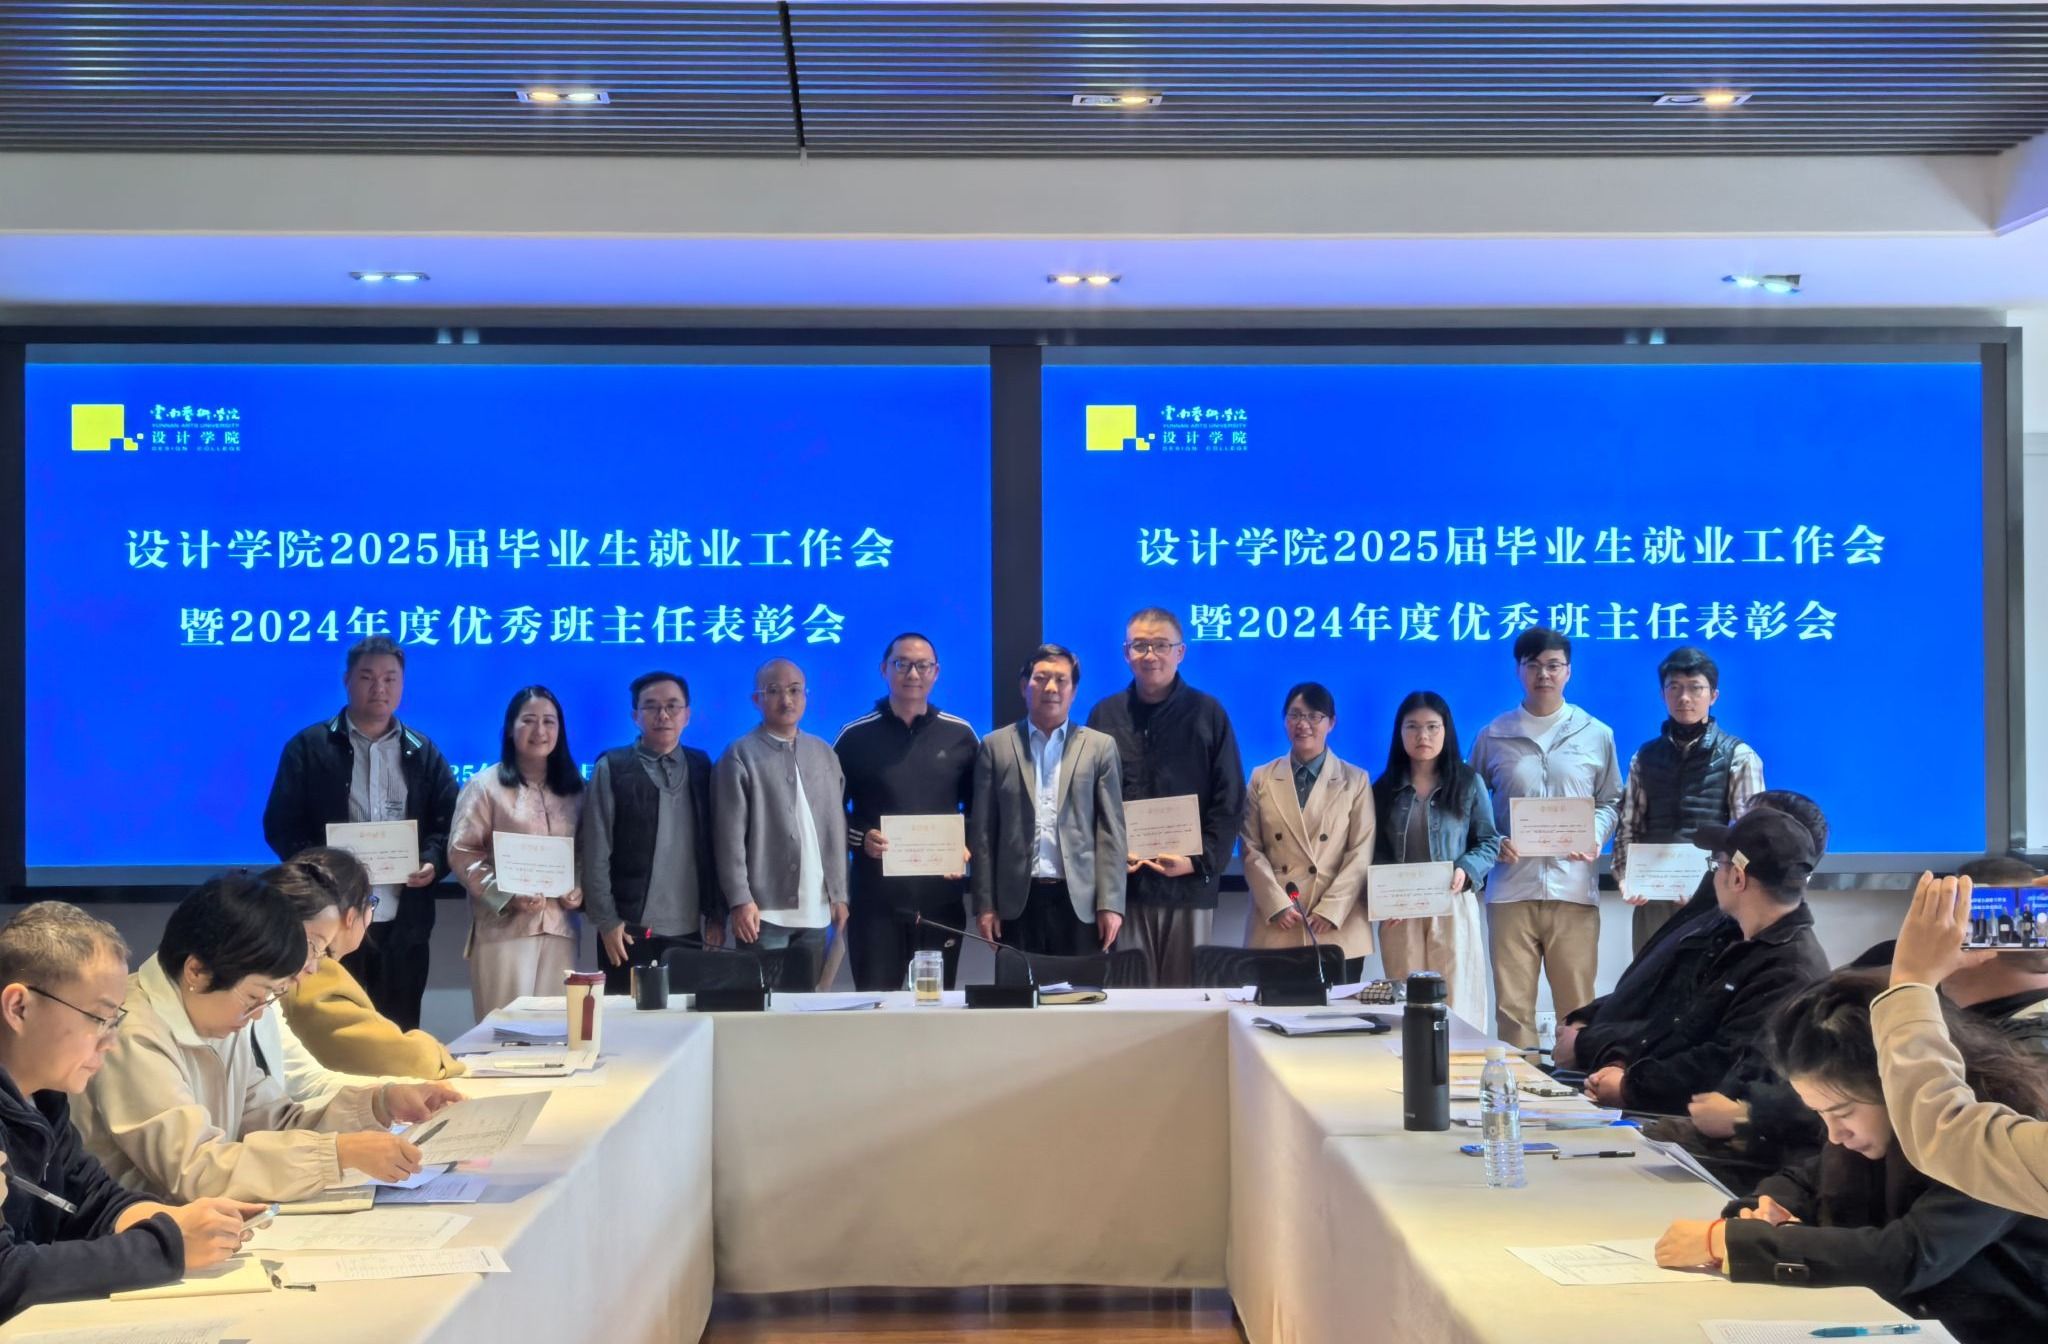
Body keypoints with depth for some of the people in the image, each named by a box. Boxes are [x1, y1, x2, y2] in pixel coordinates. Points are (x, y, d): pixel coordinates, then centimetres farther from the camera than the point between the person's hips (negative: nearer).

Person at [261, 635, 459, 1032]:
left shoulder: (425, 754, 14)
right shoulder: (307, 748, 5)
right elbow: (281, 825, 0)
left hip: (403, 925, 2)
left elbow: (450, 825, 11)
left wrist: (432, 863, -10)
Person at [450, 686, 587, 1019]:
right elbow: (461, 853, -5)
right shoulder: (486, 785, 1)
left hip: (560, 925, 4)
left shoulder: (573, 788, 16)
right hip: (504, 926, -4)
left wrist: (580, 889, -2)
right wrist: (506, 897, -15)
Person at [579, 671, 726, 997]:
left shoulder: (701, 767, 9)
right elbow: (595, 851, -3)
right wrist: (606, 921, -8)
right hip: (631, 930, -3)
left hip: (689, 930, 3)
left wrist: (717, 915, 5)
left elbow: (714, 845, 10)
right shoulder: (612, 768, -1)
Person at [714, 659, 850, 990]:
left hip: (815, 911, 5)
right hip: (765, 911, -5)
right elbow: (730, 836, -8)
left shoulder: (825, 754, 13)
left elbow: (836, 830, 14)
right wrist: (740, 901, -14)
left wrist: (839, 895, 10)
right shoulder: (740, 756, -3)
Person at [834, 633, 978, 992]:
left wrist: (967, 847, -5)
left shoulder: (959, 735, 8)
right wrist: (860, 838, -12)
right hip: (874, 897, -1)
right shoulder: (855, 736, 3)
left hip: (941, 895, 1)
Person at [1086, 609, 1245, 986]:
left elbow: (1229, 803, 4)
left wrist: (1199, 861, -9)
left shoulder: (1207, 714, 6)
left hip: (1190, 885, -1)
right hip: (1124, 884, 1)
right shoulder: (1105, 715, 10)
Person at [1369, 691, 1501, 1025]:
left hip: (1454, 908, -2)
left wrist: (1466, 871, -16)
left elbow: (1489, 842, 4)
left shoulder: (1469, 783, 4)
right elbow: (1375, 853, 5)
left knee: (1455, 1003, -2)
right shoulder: (1384, 789, 8)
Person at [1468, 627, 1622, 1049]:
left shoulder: (1596, 735, 10)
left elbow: (1611, 800, 14)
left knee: (1576, 1003, 2)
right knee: (1511, 1003, 1)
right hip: (1511, 886, 0)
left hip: (1574, 886, 0)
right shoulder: (1493, 736, 8)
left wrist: (1596, 836, -6)